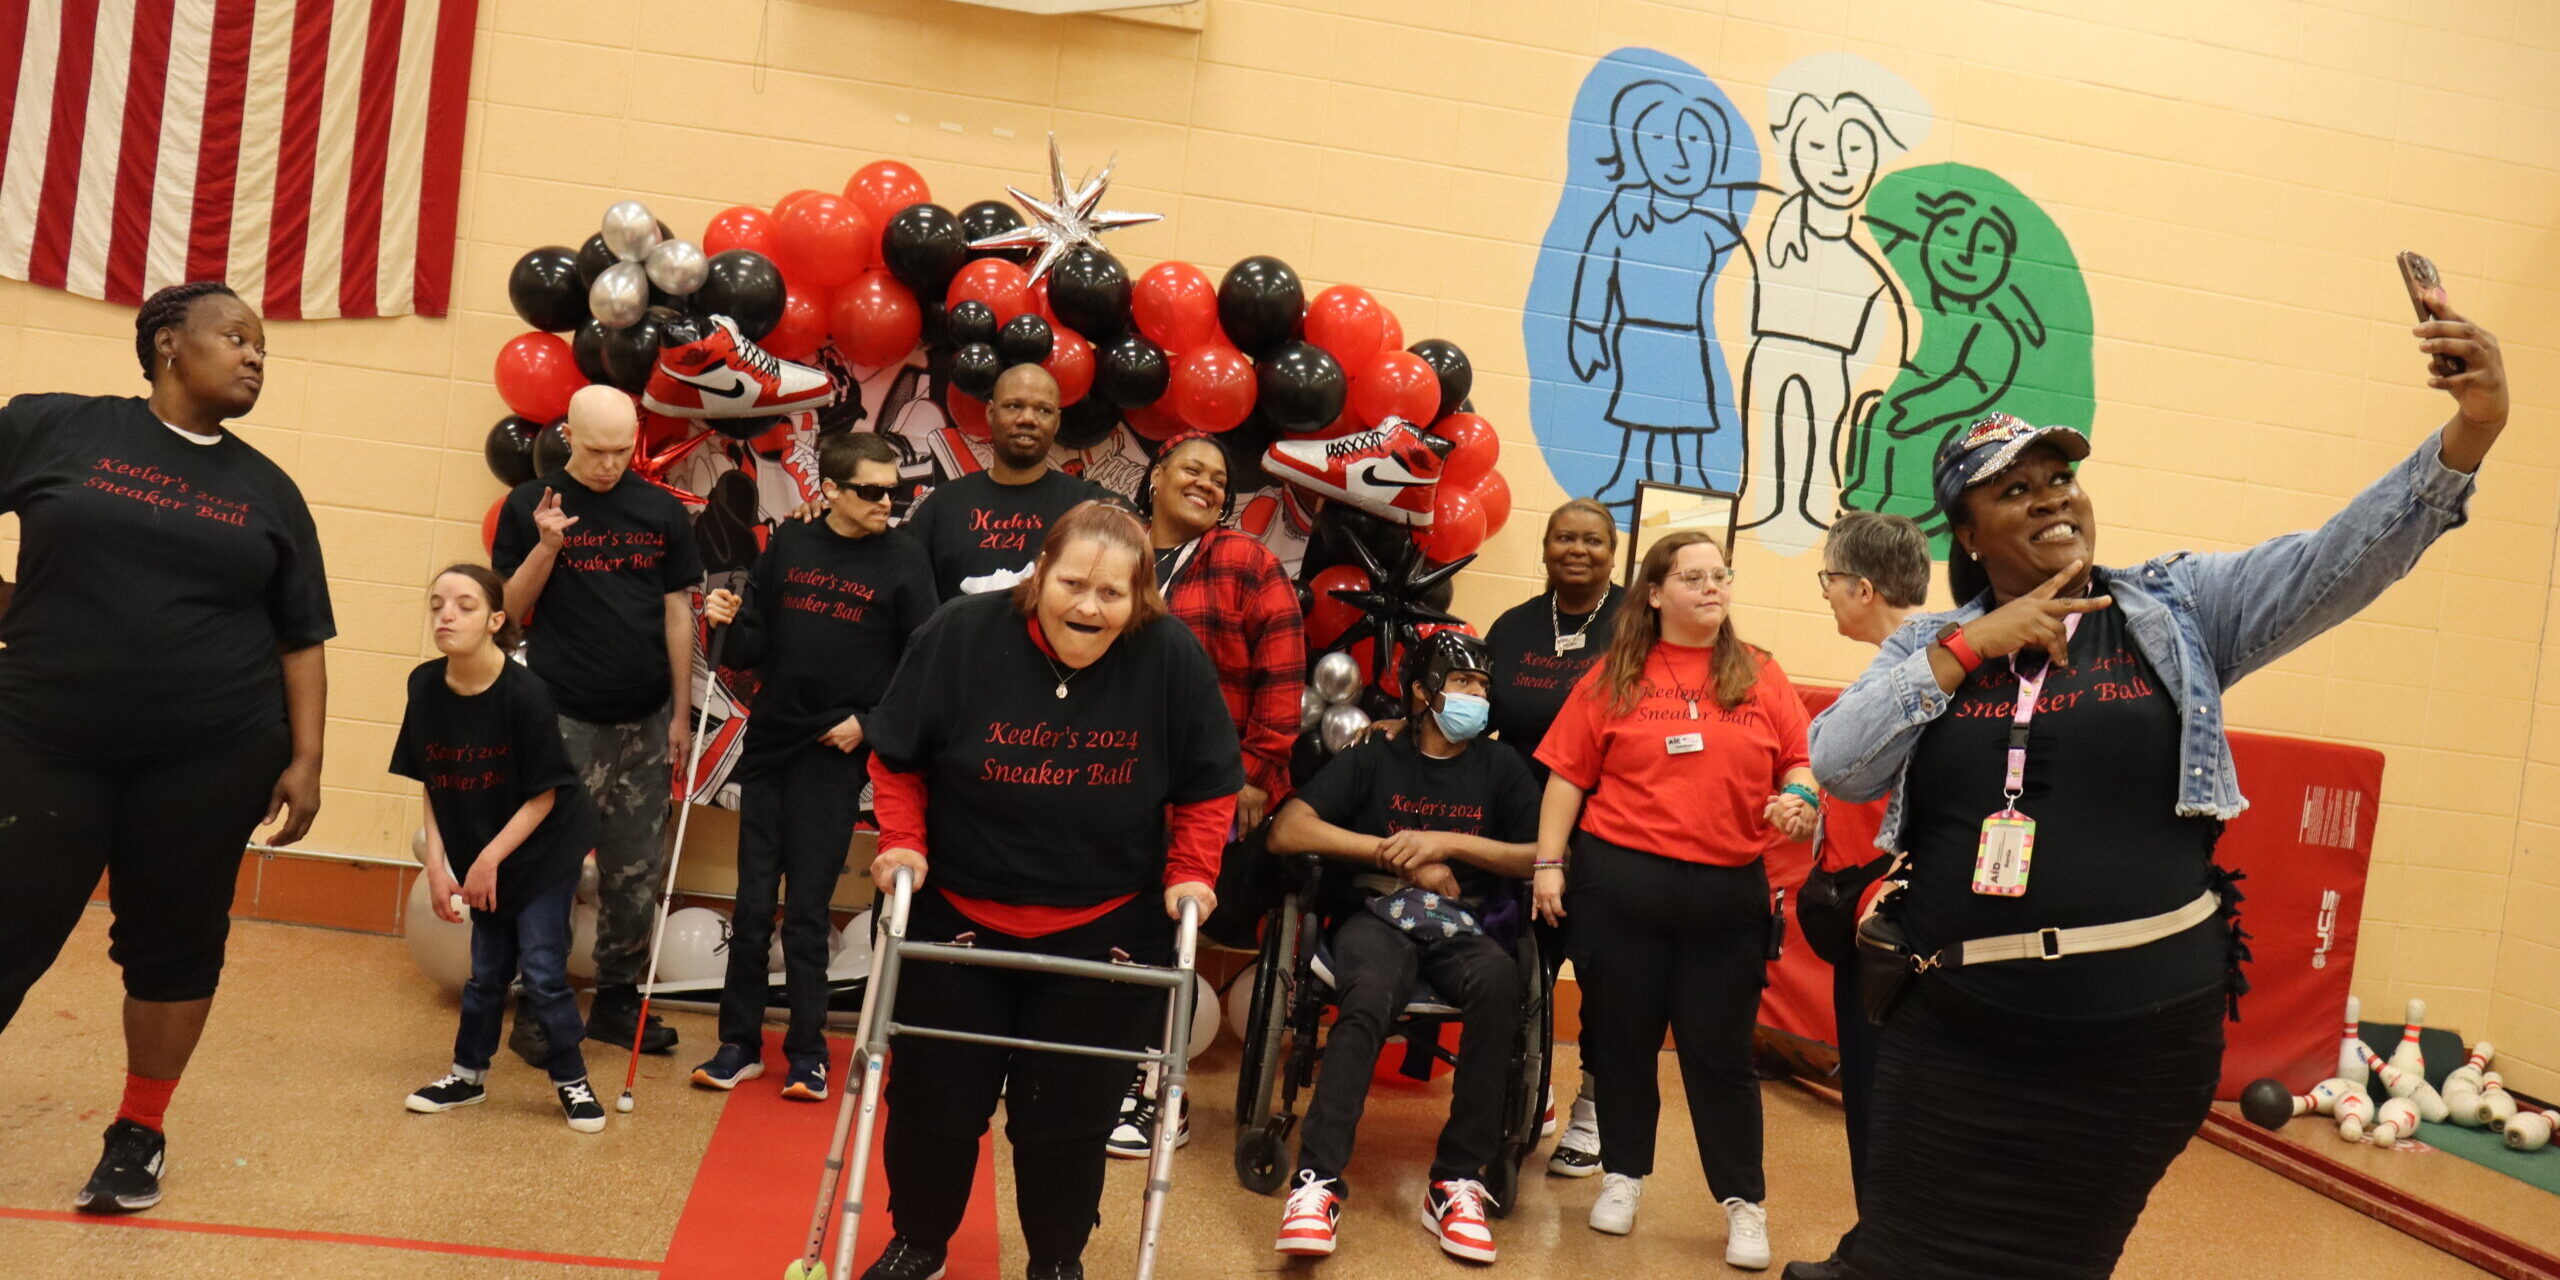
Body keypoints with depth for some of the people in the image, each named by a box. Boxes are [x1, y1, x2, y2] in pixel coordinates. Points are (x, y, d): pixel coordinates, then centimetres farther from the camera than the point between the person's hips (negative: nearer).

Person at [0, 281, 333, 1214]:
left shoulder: (267, 490, 7)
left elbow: (301, 638, 8)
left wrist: (304, 760, 2)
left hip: (212, 753, 2)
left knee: (177, 940, 7)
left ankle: (140, 1131, 23)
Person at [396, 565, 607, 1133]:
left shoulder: (525, 693, -24)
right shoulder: (426, 686, -10)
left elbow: (543, 795, -16)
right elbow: (430, 785, 0)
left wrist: (490, 859, -16)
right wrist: (436, 863, -6)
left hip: (543, 846, -4)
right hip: (477, 852, 4)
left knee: (541, 968, -4)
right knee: (487, 969, 12)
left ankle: (571, 1080, 12)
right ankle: (468, 1074, 30)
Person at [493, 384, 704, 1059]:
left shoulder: (662, 511, 6)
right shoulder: (531, 505, 0)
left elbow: (677, 613, 8)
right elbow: (512, 608, -1)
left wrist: (680, 714, 6)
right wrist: (547, 545, -18)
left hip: (643, 722, 3)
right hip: (563, 718, -3)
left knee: (636, 873, 9)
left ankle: (617, 999, 22)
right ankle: (535, 1010, 9)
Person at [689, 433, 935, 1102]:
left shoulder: (903, 559, -3)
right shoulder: (789, 544, 5)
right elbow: (755, 650, 8)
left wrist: (869, 721, -10)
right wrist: (732, 622, -12)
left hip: (835, 754, -3)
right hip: (768, 744, 3)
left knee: (808, 909, 1)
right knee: (753, 904, 7)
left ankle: (808, 1052, 14)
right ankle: (740, 1043, 20)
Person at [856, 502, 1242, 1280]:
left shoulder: (1173, 659, -13)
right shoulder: (961, 637, -15)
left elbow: (1210, 786, 0)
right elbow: (896, 757, -1)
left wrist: (1191, 873, -10)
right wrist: (903, 842, -11)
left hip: (1105, 933, 0)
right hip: (958, 917, 1)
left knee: (1070, 1114, 10)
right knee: (935, 1099, 13)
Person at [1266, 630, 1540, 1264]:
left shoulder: (1500, 767, 15)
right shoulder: (1373, 759, 10)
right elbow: (1287, 831, -3)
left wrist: (1447, 842, -7)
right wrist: (1397, 851, -6)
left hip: (1462, 931, 2)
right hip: (1378, 920, -1)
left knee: (1499, 979, -34)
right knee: (1369, 997, -37)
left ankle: (1456, 1181, -27)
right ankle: (1318, 1181, -37)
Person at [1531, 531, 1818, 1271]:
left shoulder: (1761, 677, 5)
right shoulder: (1616, 676, 1)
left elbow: (1800, 761, 8)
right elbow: (1568, 775, 1)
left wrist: (1800, 799, -14)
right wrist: (1548, 863, -3)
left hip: (1728, 891, 0)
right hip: (1622, 881, 0)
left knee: (1720, 1049, 6)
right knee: (1622, 1036, 11)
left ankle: (1744, 1202, 17)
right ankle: (1623, 1175, 28)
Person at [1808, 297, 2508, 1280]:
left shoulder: (2178, 610, 1)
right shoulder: (1930, 645, 3)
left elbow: (2339, 561, -11)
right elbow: (1839, 766, -9)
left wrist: (2468, 434, -26)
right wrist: (1970, 646, -13)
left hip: (2143, 1030, 0)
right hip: (1952, 1028, 1)